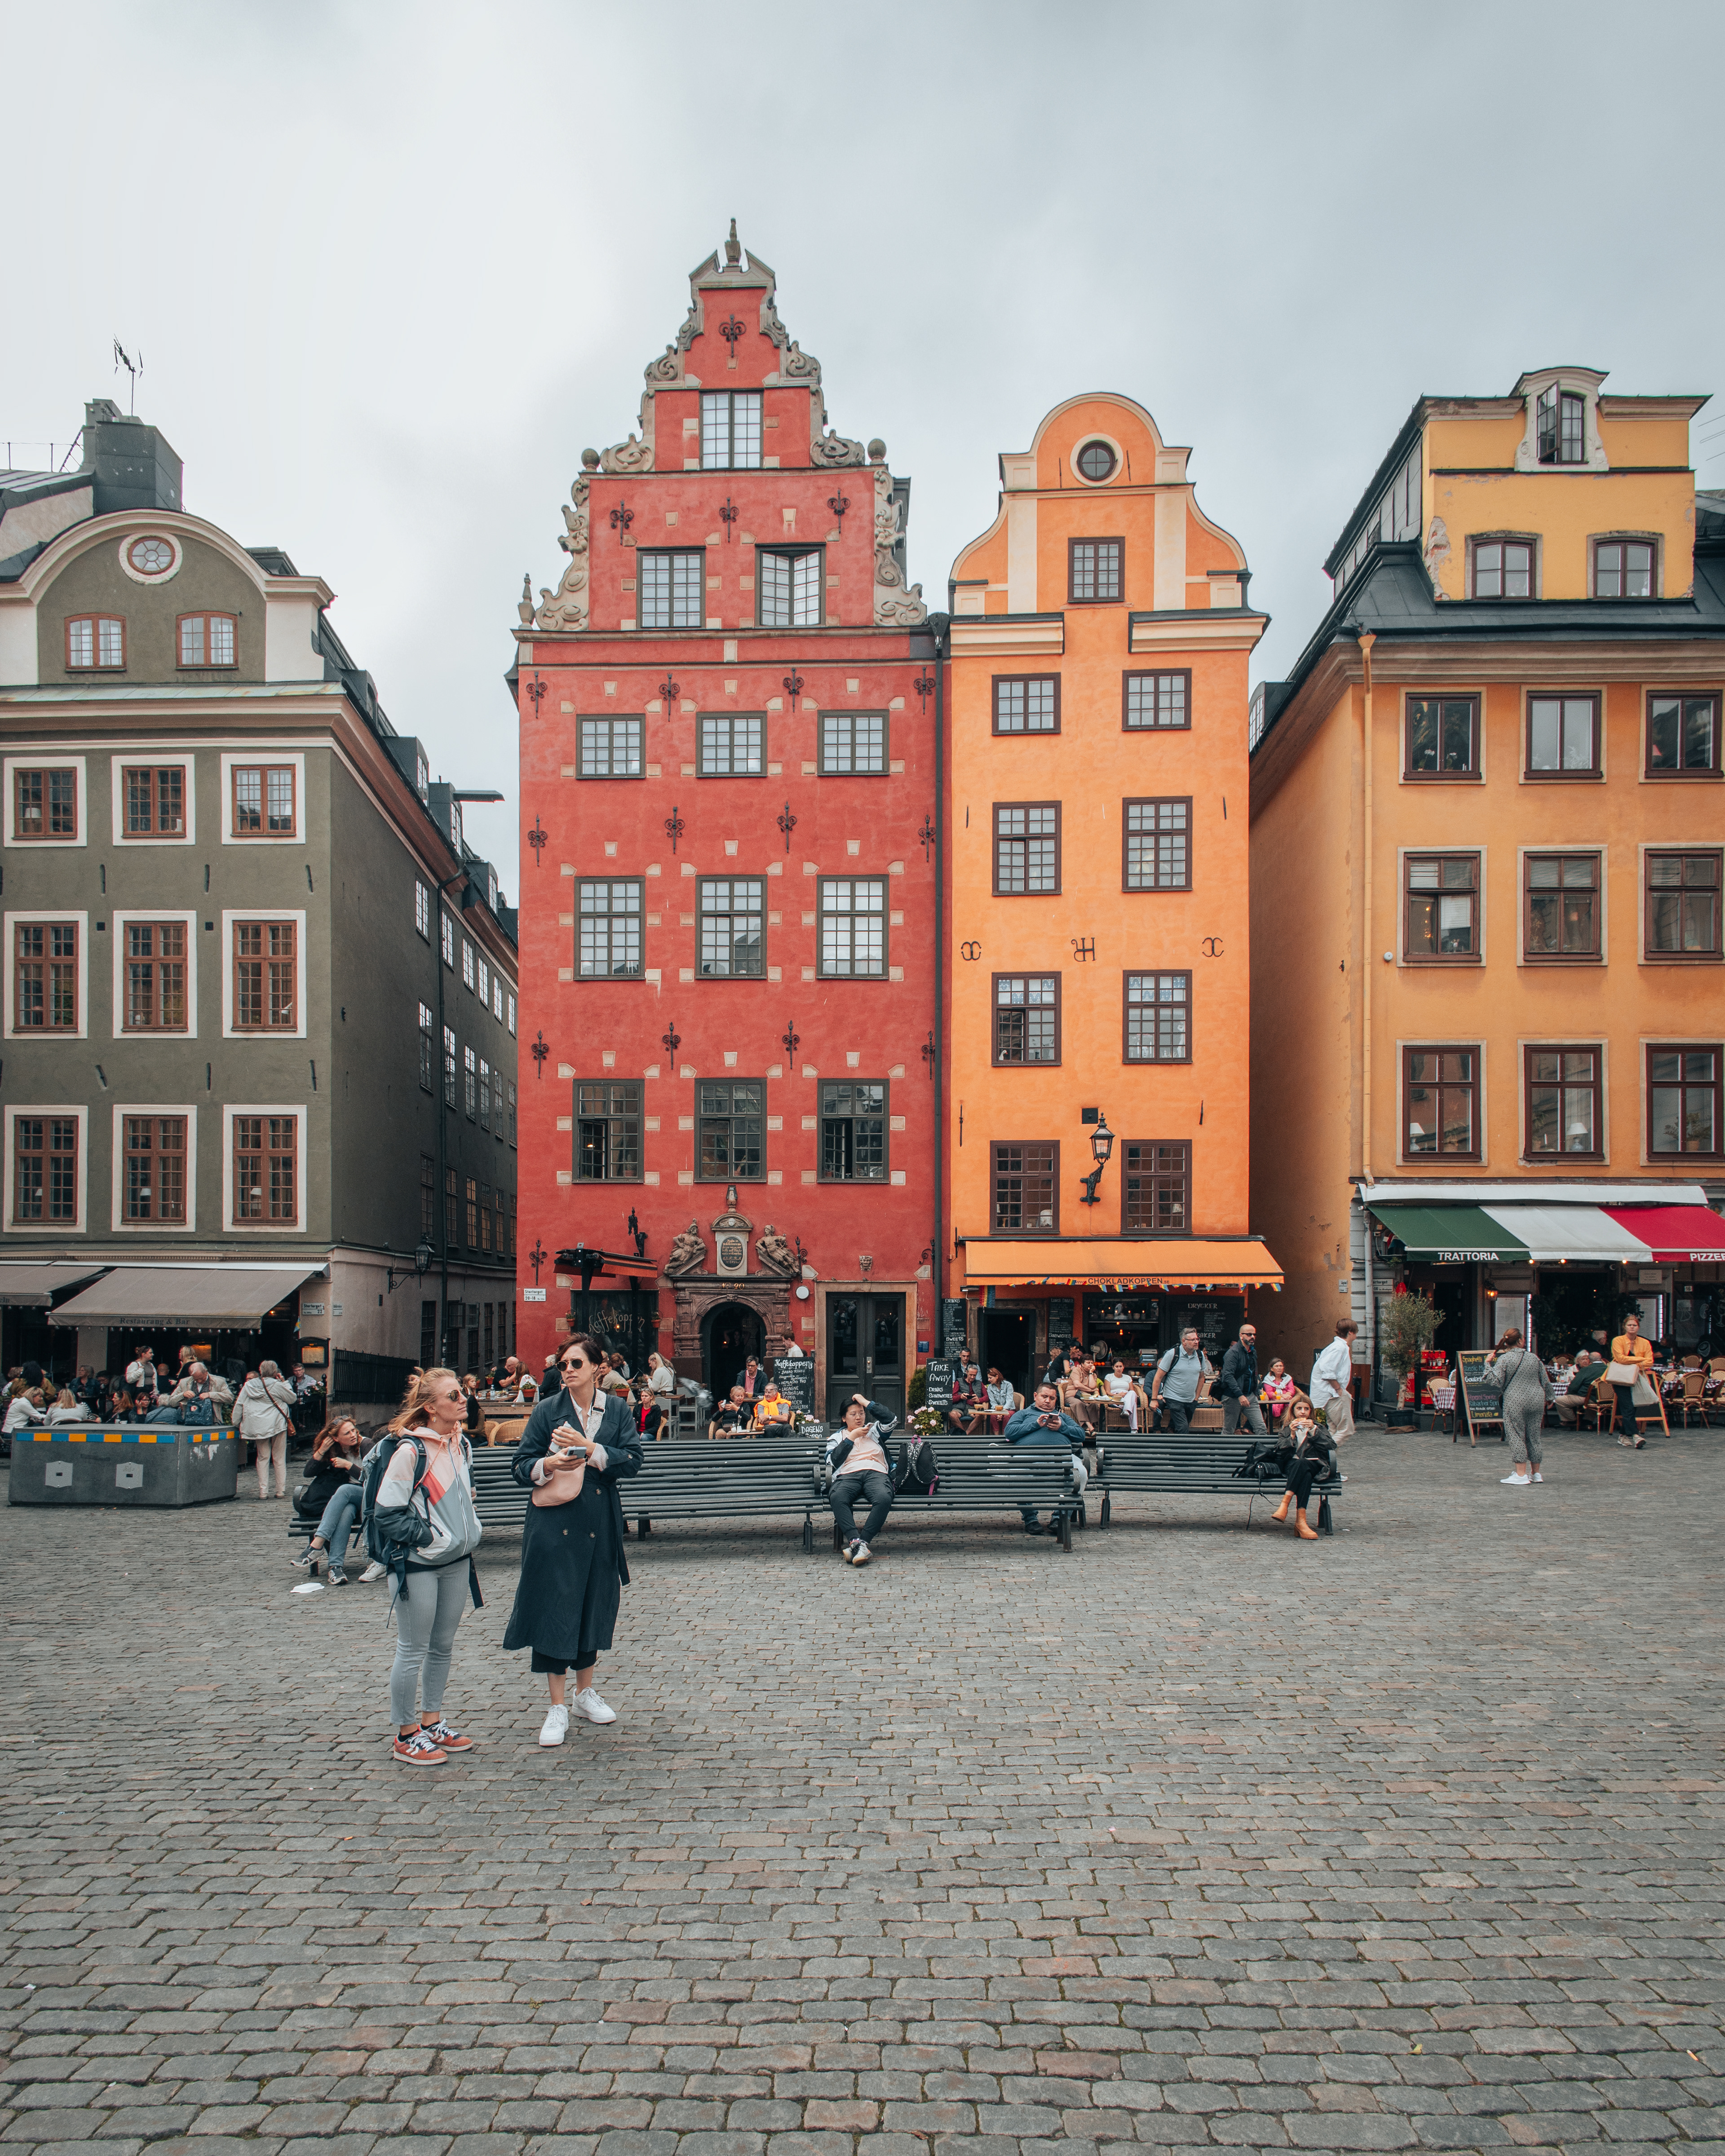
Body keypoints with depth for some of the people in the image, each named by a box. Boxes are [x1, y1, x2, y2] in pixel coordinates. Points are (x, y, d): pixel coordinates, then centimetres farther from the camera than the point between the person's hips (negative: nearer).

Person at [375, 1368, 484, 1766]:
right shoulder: (409, 1452, -18)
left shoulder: (461, 1445, 5)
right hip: (419, 1565, -7)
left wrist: (468, 1537, 13)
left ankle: (432, 1722, 28)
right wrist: (424, 1539, -14)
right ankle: (406, 1736, 14)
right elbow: (388, 1515, -16)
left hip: (457, 1563, 7)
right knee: (413, 1651, 3)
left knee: (443, 1647, 15)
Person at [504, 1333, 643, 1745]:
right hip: (554, 1522, -2)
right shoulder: (548, 1410, -1)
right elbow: (520, 1466, -1)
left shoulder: (617, 1409, 4)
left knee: (595, 1604, 12)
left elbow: (633, 1460, -7)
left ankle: (586, 1692, 30)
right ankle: (557, 1708, 4)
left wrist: (589, 1449, -19)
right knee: (555, 1607, -4)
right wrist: (547, 1465, -22)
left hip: (601, 1522, 3)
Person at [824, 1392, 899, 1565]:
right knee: (837, 1498, -37)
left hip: (876, 1473, 0)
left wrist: (866, 1403, 12)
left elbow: (891, 1419, 8)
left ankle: (860, 1544, -39)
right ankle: (856, 1542, -45)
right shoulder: (837, 1437, 26)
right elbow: (834, 1461, 8)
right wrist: (851, 1438, 8)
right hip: (848, 1475, 0)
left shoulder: (874, 1431, 28)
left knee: (884, 1499, -36)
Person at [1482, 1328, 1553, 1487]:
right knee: (1533, 1436, 12)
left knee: (1517, 1436, 0)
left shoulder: (1504, 1359, -6)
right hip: (1537, 1400, 4)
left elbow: (1496, 1382, -14)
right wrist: (1545, 1399, 25)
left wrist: (1487, 1364, -3)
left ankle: (1521, 1474, -3)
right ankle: (1536, 1473, 20)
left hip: (1515, 1402, -4)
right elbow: (1546, 1382, 11)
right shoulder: (1535, 1358, 6)